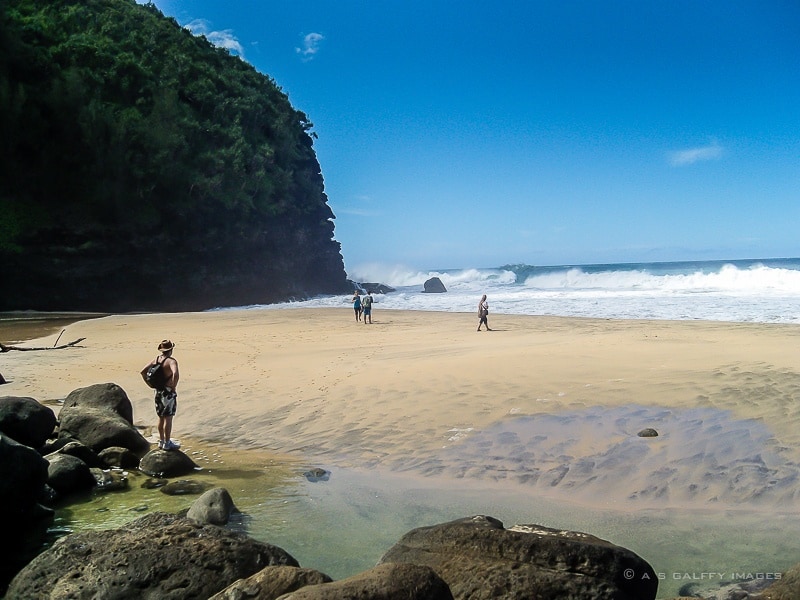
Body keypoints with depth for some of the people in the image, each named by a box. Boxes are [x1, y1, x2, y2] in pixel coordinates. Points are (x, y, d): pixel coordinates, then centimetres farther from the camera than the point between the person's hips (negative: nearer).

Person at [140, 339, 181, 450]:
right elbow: (175, 374, -35)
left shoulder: (156, 359, 6)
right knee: (168, 418, 0)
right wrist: (174, 386, -20)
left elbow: (143, 372, 11)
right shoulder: (171, 361, -17)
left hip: (158, 392, 7)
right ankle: (167, 443, 5)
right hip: (168, 392, -7)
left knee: (161, 417, 17)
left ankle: (161, 441, 27)